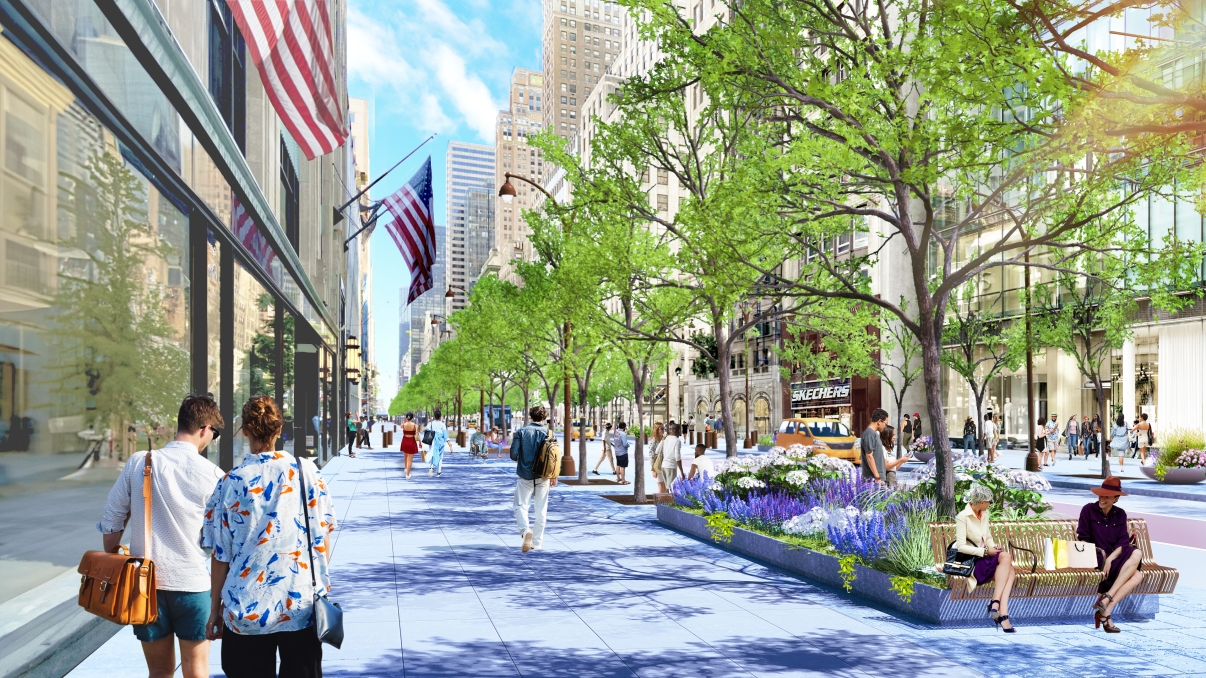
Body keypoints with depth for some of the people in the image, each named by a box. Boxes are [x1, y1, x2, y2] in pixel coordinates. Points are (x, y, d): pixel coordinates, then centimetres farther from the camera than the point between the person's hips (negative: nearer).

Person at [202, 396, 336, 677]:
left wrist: (215, 609, 9)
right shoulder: (306, 471, -5)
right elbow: (322, 534, 2)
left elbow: (220, 555, -2)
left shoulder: (230, 482, -7)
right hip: (302, 606, 1)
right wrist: (320, 584, 17)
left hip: (247, 611, 0)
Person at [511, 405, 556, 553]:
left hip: (525, 476, -1)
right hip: (543, 477, 2)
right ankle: (537, 542, 14)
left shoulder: (521, 432, -4)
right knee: (541, 510, 10)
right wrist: (554, 476, 6)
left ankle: (525, 530, -22)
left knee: (521, 506, 5)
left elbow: (513, 454, -8)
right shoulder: (547, 432, -2)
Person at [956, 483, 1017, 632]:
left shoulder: (984, 513, 12)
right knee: (1005, 557, -28)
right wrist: (985, 551, -18)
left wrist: (993, 547, 0)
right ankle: (996, 603, -29)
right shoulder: (963, 517, -12)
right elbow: (961, 546, -17)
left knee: (1009, 570, -23)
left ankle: (1003, 614, -34)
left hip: (984, 558, 7)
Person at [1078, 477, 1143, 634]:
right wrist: (1098, 553, -17)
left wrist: (1110, 559, -17)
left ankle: (1105, 606, -27)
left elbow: (1123, 542, -1)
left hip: (1115, 557, 5)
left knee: (1138, 575, -25)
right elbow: (1083, 538, -1)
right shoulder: (1088, 510, -1)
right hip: (1095, 557, -5)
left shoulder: (1120, 514, 10)